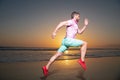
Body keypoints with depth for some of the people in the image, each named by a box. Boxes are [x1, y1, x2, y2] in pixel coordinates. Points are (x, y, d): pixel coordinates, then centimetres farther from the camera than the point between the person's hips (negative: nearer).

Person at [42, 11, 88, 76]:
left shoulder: (75, 24, 29)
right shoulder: (71, 21, -2)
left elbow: (80, 32, 33)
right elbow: (61, 23, -16)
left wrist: (85, 25, 26)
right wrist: (55, 32, -26)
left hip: (66, 41, 10)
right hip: (68, 40, -10)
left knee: (57, 54, 6)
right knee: (84, 43, -6)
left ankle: (46, 68, 8)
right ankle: (82, 60, -8)